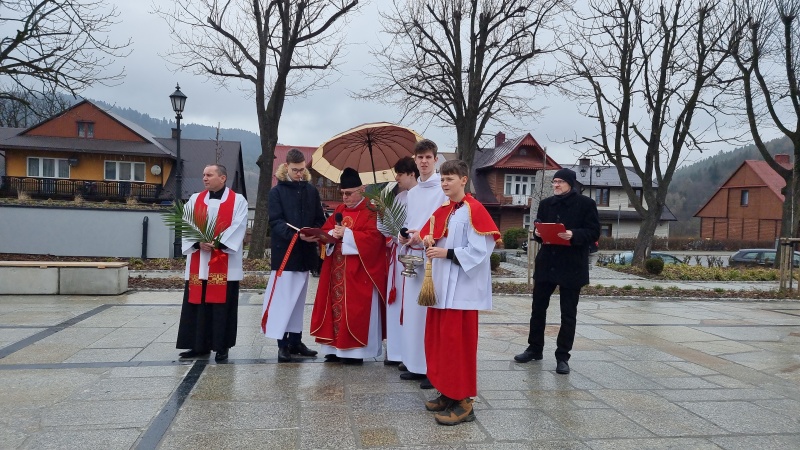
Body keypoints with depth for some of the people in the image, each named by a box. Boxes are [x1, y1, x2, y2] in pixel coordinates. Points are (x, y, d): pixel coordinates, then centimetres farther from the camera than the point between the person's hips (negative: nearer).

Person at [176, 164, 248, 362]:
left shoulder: (237, 201, 2)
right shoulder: (195, 200, 12)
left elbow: (238, 227, -10)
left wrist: (218, 243, -21)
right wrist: (198, 243, -15)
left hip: (225, 264, -4)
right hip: (198, 263, 4)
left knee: (222, 304, 0)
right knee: (197, 304, 7)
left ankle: (221, 346, 8)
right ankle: (199, 345, 17)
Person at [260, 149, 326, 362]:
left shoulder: (311, 190, 10)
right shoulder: (277, 191, -2)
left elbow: (320, 219, 11)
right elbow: (275, 222, -10)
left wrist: (315, 234, -11)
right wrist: (297, 235, -25)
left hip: (305, 253, 4)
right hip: (284, 252, -4)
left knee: (298, 298, 11)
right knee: (283, 297, -5)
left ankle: (295, 340, 20)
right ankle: (282, 343, 1)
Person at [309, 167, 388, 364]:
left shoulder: (371, 212, -6)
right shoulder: (339, 210, 16)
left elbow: (373, 238, -17)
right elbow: (325, 231, 14)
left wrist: (346, 234, -18)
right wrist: (331, 234, -9)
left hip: (358, 272, -7)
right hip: (336, 270, 7)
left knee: (355, 309, -5)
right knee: (335, 305, 7)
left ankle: (355, 351, 2)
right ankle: (335, 348, 14)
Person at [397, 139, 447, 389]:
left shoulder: (444, 189, -6)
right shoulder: (412, 193, 17)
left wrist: (425, 234, -19)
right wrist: (404, 236, 2)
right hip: (412, 255, 7)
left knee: (431, 311, -7)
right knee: (412, 309, 10)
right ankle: (416, 364, 21)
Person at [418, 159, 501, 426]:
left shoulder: (474, 210, -12)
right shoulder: (441, 211, 12)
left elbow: (480, 251, -18)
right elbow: (430, 238, 20)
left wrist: (447, 253, -20)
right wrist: (428, 240, -2)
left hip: (462, 288, -8)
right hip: (441, 285, 8)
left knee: (457, 343, -5)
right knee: (439, 341, 12)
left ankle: (463, 402, 5)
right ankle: (448, 393, 25)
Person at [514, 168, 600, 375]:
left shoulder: (586, 204, -5)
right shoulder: (546, 204, 9)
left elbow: (594, 233, -8)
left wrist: (574, 235, -25)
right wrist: (538, 233, -8)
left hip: (572, 266, -4)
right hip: (546, 263, 5)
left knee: (568, 313, 5)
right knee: (538, 308, 11)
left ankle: (562, 356, 15)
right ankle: (534, 348, 26)